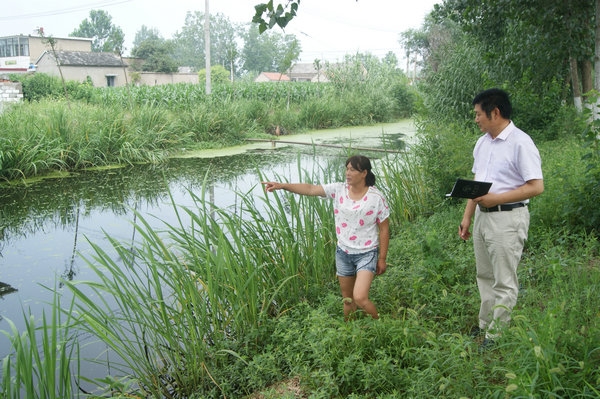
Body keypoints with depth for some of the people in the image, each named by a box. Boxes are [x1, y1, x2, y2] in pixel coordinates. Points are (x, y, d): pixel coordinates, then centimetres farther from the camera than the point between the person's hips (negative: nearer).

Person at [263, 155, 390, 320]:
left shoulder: (376, 198, -13)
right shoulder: (338, 190, -6)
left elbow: (384, 229, -7)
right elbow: (310, 189, -12)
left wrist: (382, 258, -4)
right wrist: (282, 185, -24)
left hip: (366, 254, -4)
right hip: (343, 253, 4)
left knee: (360, 298, -17)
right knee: (347, 299, 17)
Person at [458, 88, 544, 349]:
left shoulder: (520, 143, -15)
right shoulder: (482, 143, 10)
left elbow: (536, 187, -19)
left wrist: (497, 198, -22)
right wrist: (467, 217, 13)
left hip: (507, 218, -8)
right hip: (482, 216, 9)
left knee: (504, 282, 3)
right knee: (485, 276, 19)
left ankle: (495, 335, 13)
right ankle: (484, 325, 33)